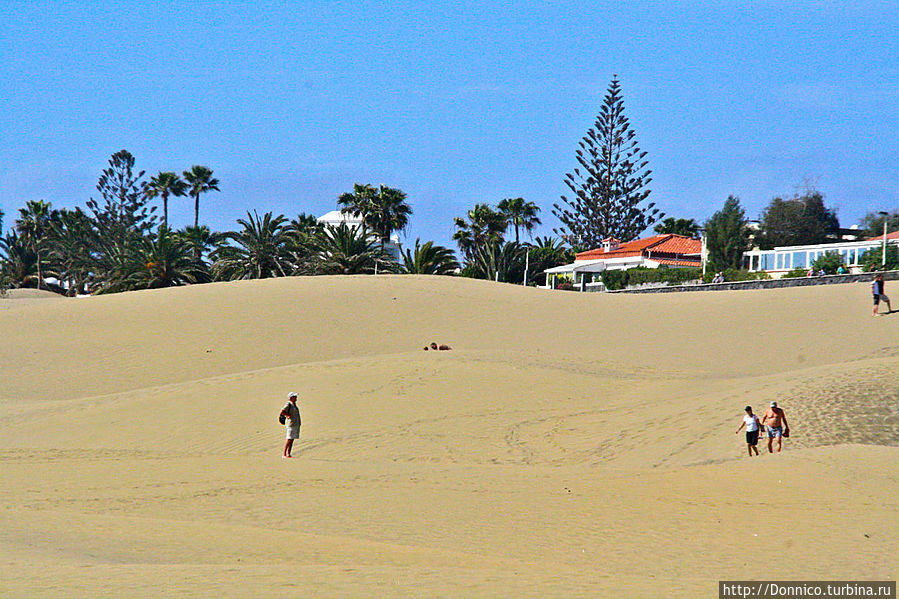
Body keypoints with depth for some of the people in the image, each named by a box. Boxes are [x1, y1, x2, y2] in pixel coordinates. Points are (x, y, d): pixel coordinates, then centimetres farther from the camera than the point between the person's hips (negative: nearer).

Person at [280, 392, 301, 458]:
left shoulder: (294, 404, 15)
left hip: (296, 424, 9)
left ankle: (288, 454, 10)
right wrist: (289, 415, -13)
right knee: (289, 439, -11)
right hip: (291, 424, -9)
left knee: (292, 440, 8)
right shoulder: (288, 404, -13)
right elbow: (282, 412, -23)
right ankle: (284, 454, -10)